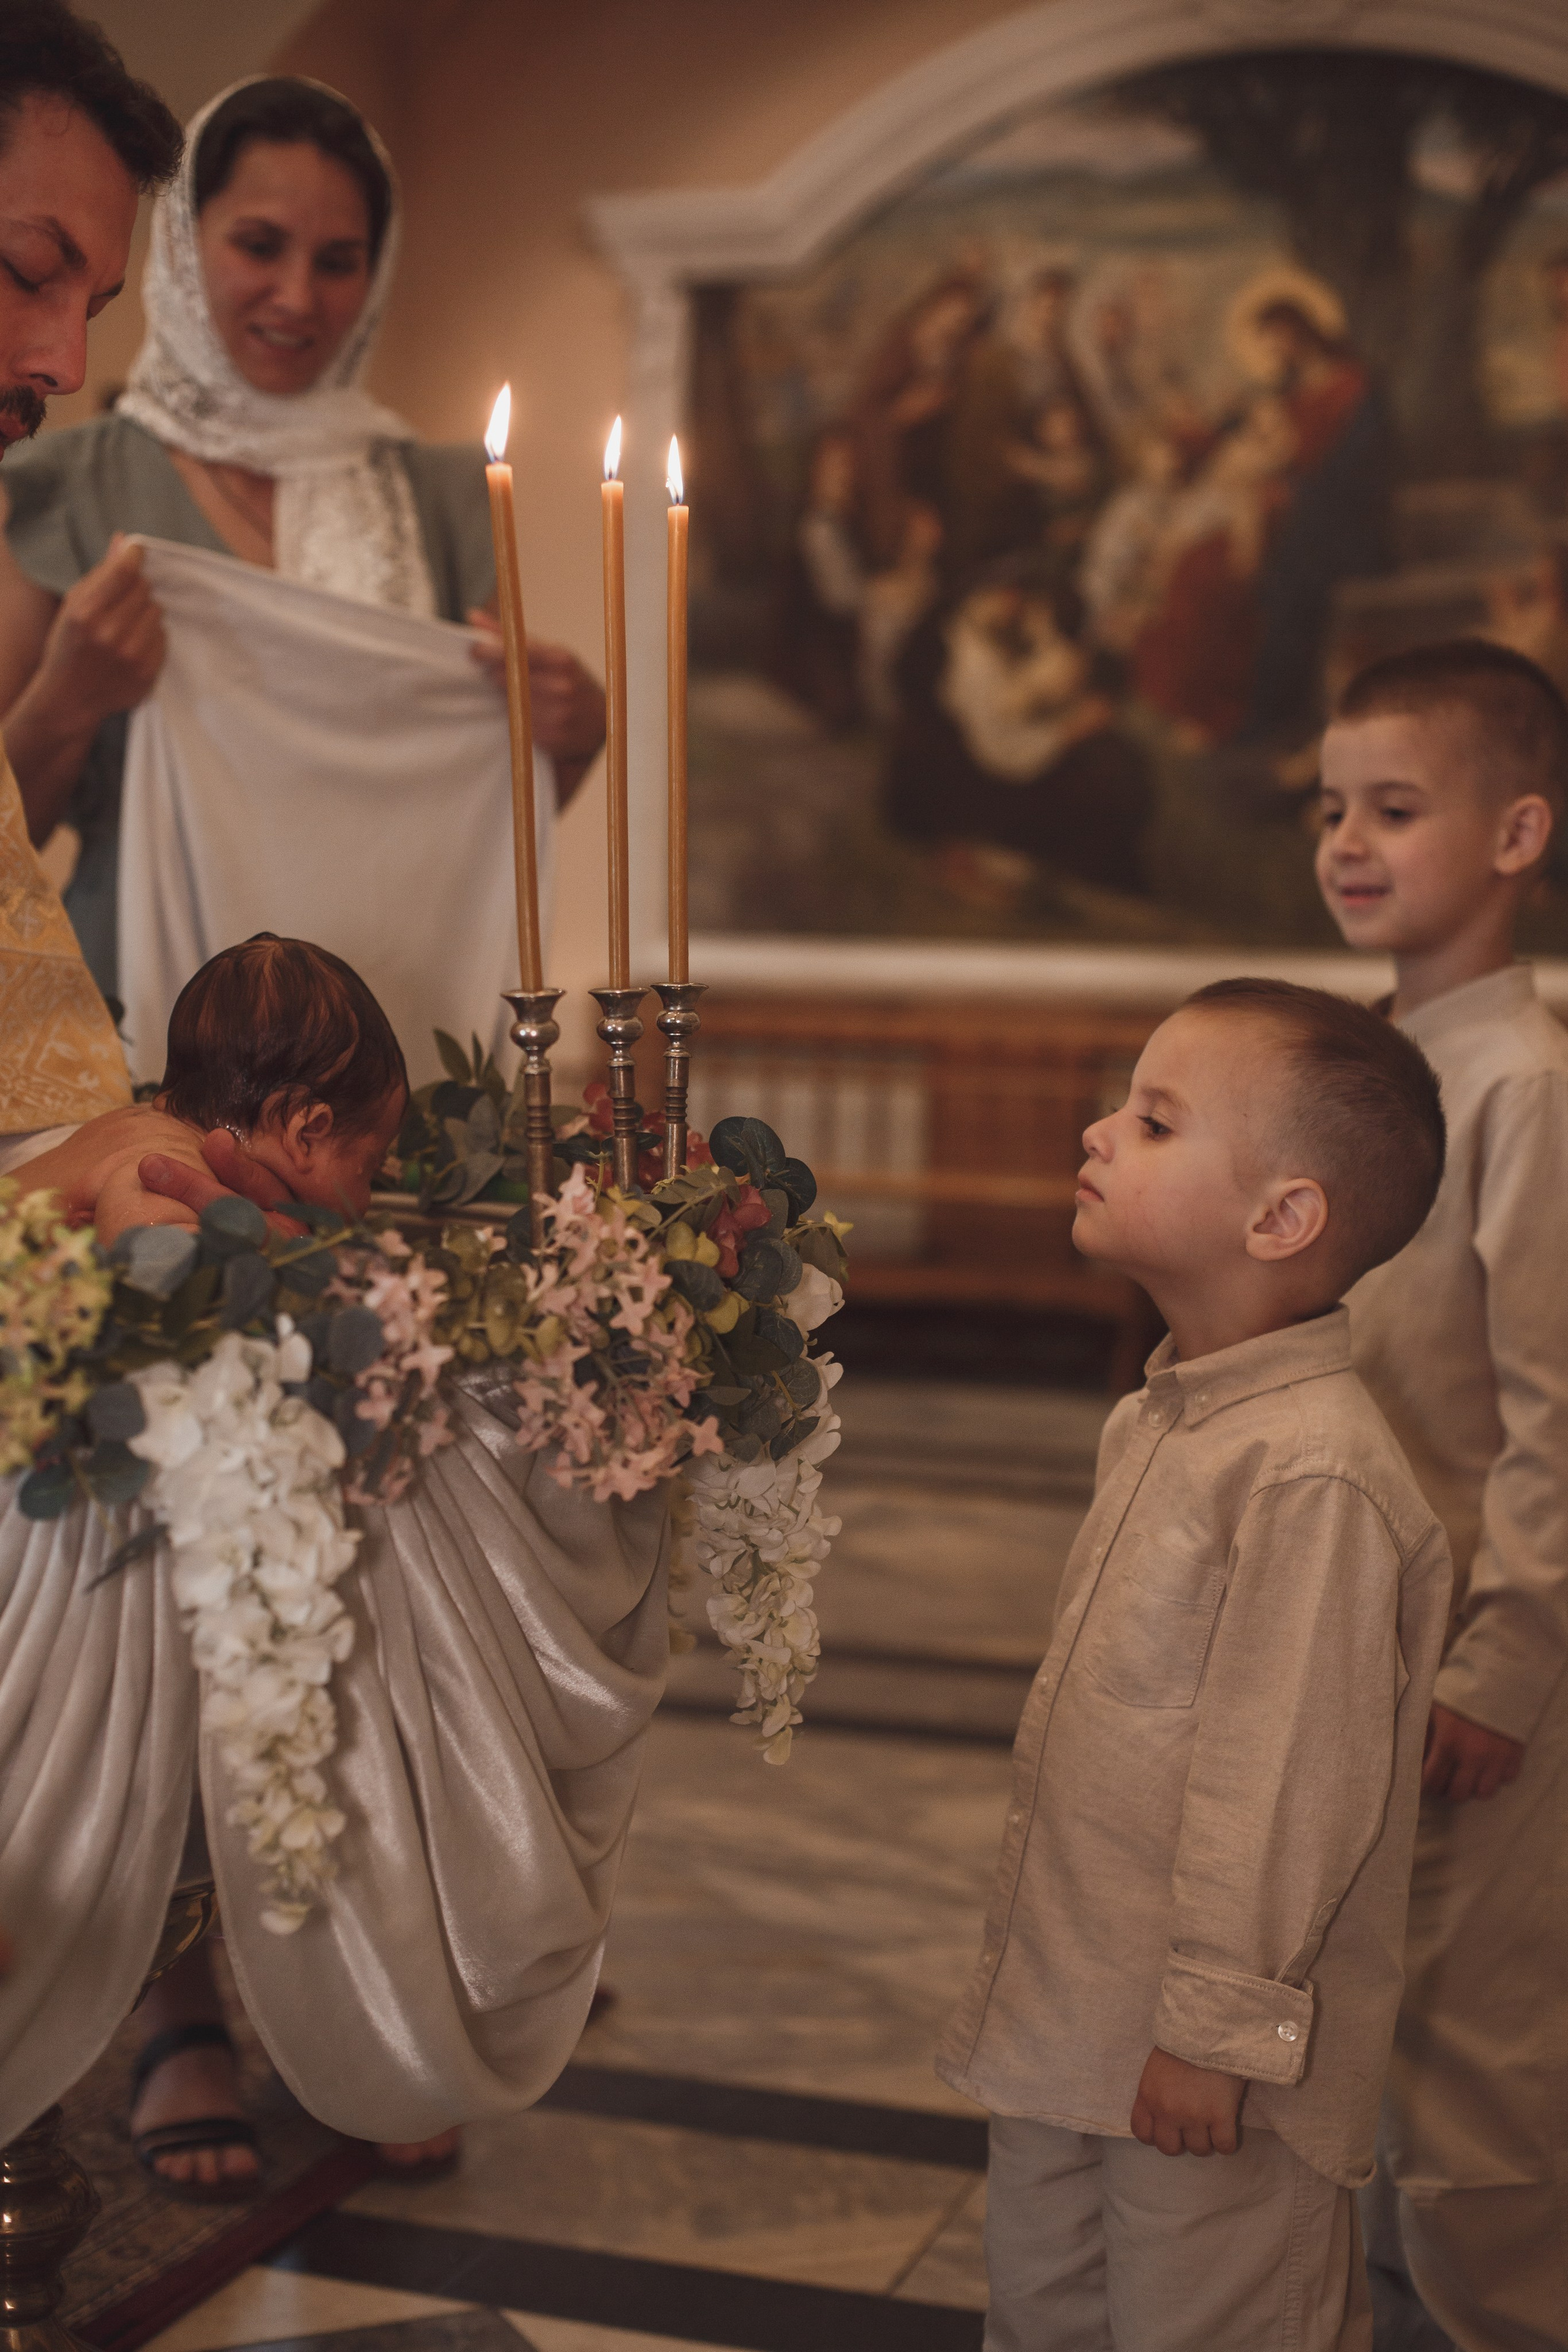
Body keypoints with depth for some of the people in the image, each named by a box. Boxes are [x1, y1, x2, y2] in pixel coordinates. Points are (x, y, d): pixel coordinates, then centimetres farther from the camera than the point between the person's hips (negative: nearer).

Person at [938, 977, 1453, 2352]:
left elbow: (1289, 1786, -25)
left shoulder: (1314, 1475, -26)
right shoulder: (1159, 1423, 5)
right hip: (1064, 2024, 9)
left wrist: (1216, 2029, -20)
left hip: (1209, 2072, -9)